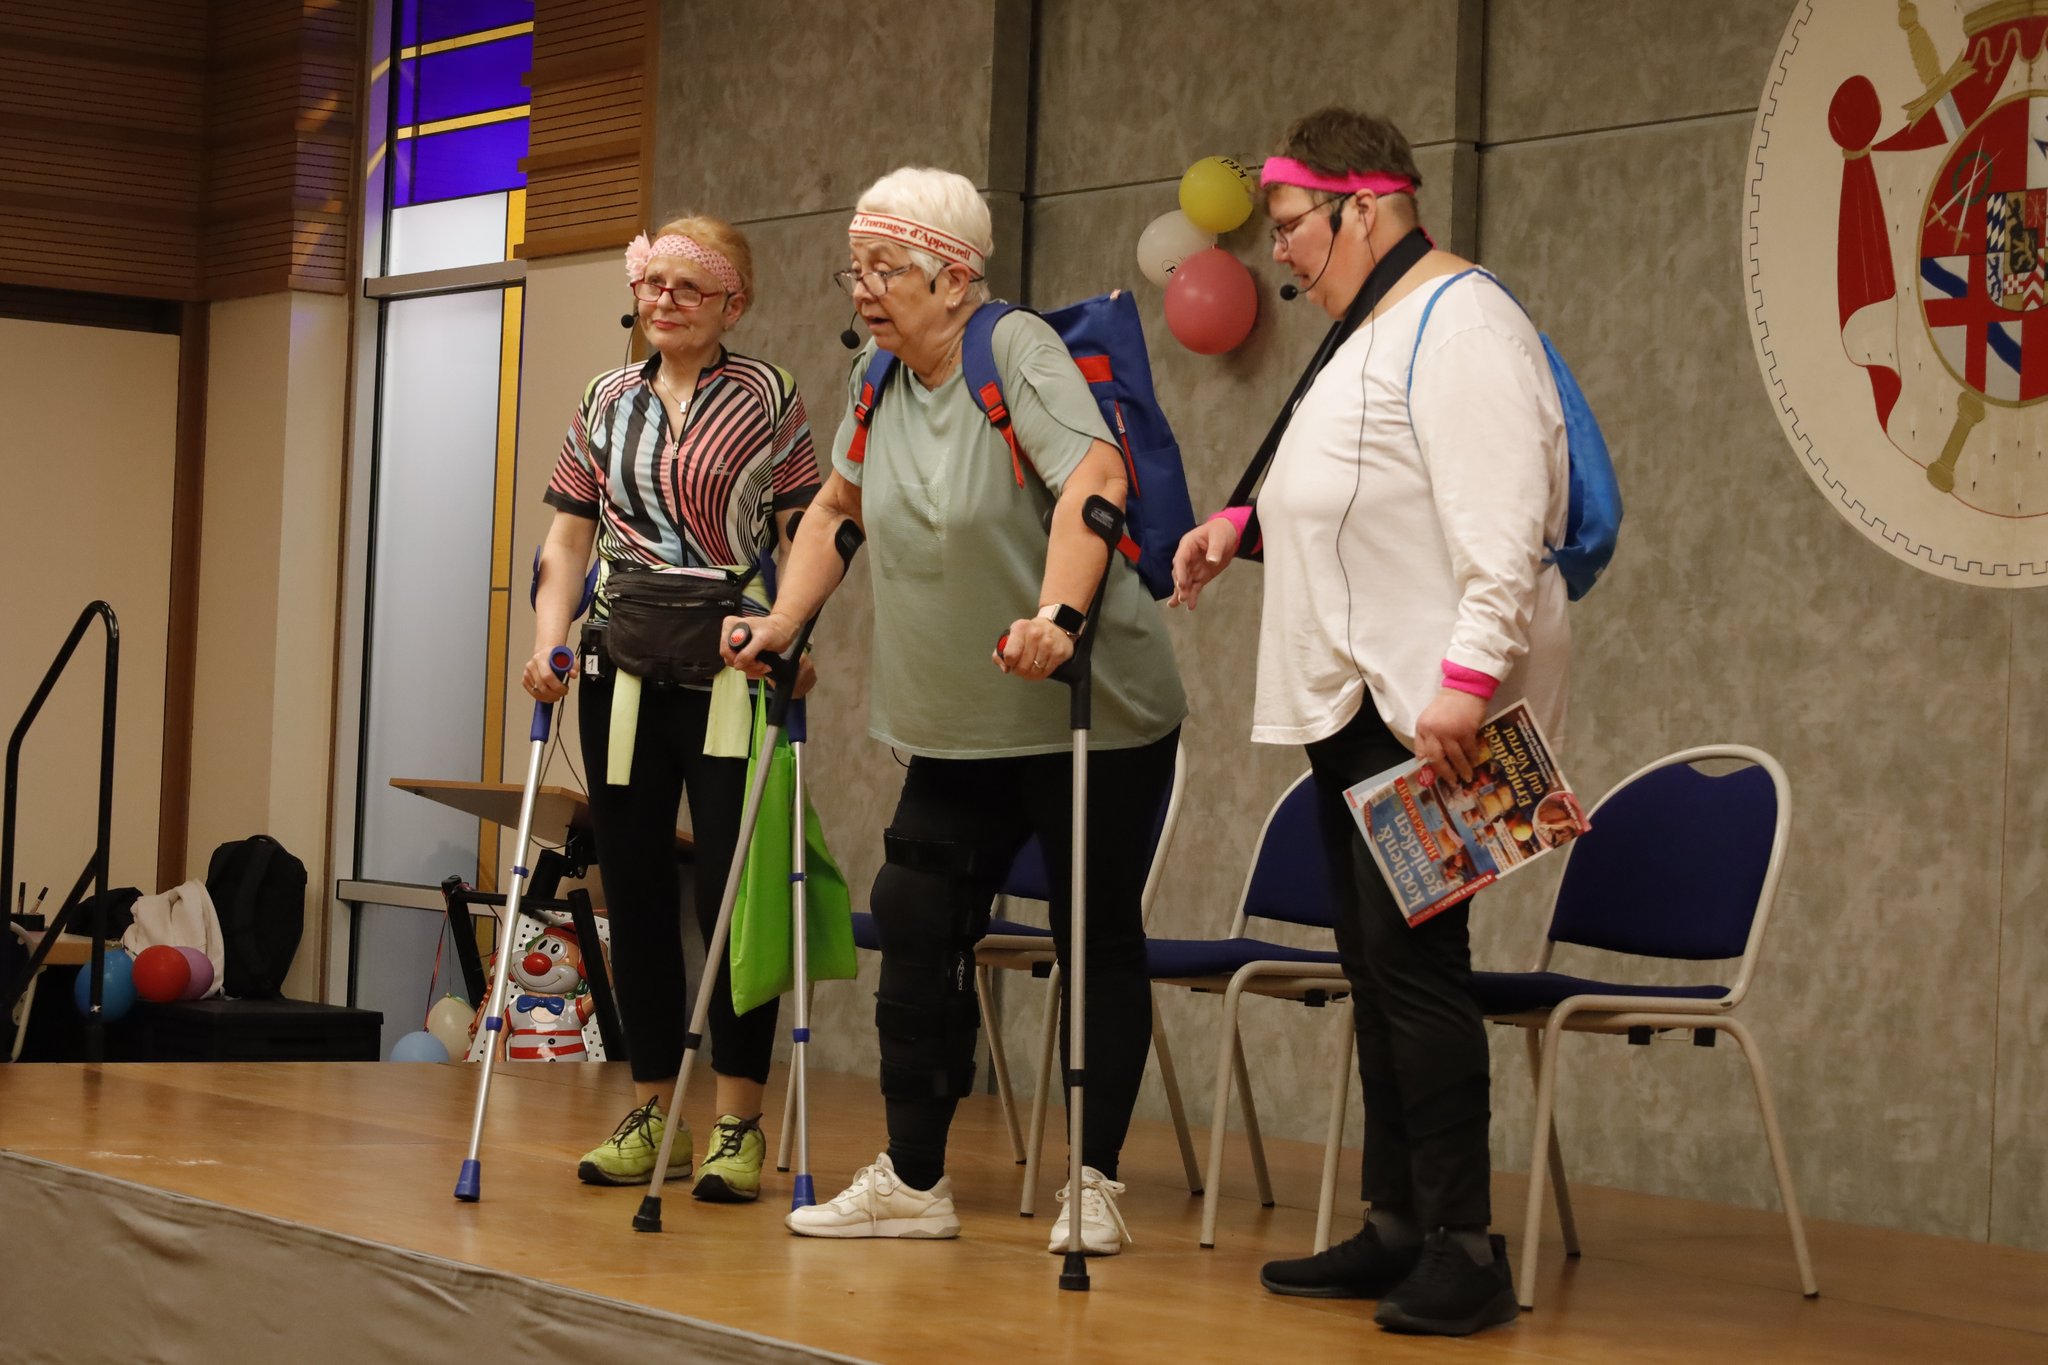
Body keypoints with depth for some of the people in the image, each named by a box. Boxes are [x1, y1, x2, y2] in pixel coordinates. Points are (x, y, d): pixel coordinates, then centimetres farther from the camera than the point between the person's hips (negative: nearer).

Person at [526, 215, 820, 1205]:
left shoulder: (768, 400, 2)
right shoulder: (606, 401, 13)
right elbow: (568, 537, 13)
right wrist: (549, 641, -1)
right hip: (623, 671, 4)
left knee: (730, 892, -6)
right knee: (634, 891, 7)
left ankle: (739, 1123, 2)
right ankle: (654, 1113, 16)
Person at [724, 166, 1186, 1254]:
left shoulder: (1018, 351, -15)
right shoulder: (880, 382, 7)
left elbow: (1095, 478, -30)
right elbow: (837, 508, 21)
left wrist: (1057, 614, -43)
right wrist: (783, 622, 11)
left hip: (1092, 716, -7)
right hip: (957, 726, 7)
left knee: (1098, 936, 1)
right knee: (916, 921, 4)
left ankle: (1095, 1185, 9)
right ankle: (912, 1180, 12)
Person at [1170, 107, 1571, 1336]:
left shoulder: (1459, 322, -12)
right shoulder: (1370, 332, 21)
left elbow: (1498, 519, -22)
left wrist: (1468, 676, -29)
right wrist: (1250, 522, 21)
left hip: (1428, 707, -11)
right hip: (1354, 696, 11)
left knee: (1415, 959, -12)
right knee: (1377, 966, 11)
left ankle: (1465, 1247, -7)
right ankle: (1397, 1232, 17)